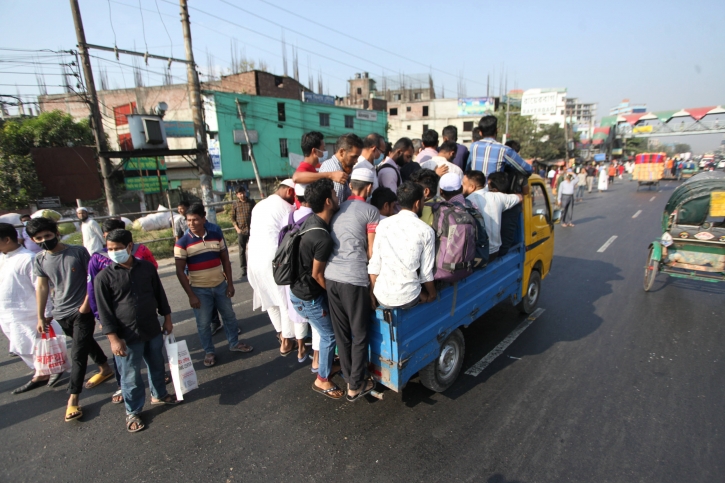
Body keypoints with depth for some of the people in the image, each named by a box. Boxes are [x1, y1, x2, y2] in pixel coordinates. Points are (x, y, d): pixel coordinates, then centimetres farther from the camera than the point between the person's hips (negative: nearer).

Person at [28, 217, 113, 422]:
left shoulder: (78, 252, -13)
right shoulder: (39, 260, 0)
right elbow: (42, 287, 5)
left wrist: (86, 303, -13)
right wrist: (41, 317, 6)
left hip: (82, 311, -5)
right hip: (61, 313, 5)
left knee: (78, 355, -5)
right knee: (85, 343, 22)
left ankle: (73, 399, 3)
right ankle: (105, 369, 43)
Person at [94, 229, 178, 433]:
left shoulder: (147, 267, -4)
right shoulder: (104, 277, -12)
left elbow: (159, 294, 6)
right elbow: (104, 311, -10)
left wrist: (167, 318, 9)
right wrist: (114, 339, -12)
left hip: (153, 330, 3)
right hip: (127, 337, -3)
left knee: (157, 366, 21)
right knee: (131, 376, 10)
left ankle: (159, 395, 45)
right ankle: (132, 412, 31)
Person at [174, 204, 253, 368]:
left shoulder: (217, 235, -4)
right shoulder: (182, 242, -12)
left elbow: (225, 260, 4)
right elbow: (180, 271, -10)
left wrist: (230, 283, 2)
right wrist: (191, 295, -12)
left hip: (220, 285, 3)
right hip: (199, 289, -3)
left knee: (229, 316, 17)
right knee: (203, 323, 9)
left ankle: (234, 343, 37)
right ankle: (209, 352, 29)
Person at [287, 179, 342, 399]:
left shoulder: (311, 220, -2)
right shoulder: (323, 238, -31)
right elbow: (317, 274, -21)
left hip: (299, 288, 9)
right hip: (308, 296, -8)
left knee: (326, 331, 23)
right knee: (330, 334, 9)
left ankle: (325, 364, 43)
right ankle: (322, 380, 27)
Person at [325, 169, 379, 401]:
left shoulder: (338, 209, 14)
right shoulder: (371, 212, -2)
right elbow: (371, 252, -3)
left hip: (331, 276, 6)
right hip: (354, 279, -6)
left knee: (341, 333, 16)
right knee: (360, 335, 9)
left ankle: (349, 377, 31)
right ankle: (356, 386, 20)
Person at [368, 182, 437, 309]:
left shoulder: (383, 224, -2)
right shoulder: (426, 231, -7)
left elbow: (374, 264, -2)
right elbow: (426, 272, -3)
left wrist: (372, 293, 10)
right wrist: (432, 294, 16)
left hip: (382, 297, 1)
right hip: (408, 299, -1)